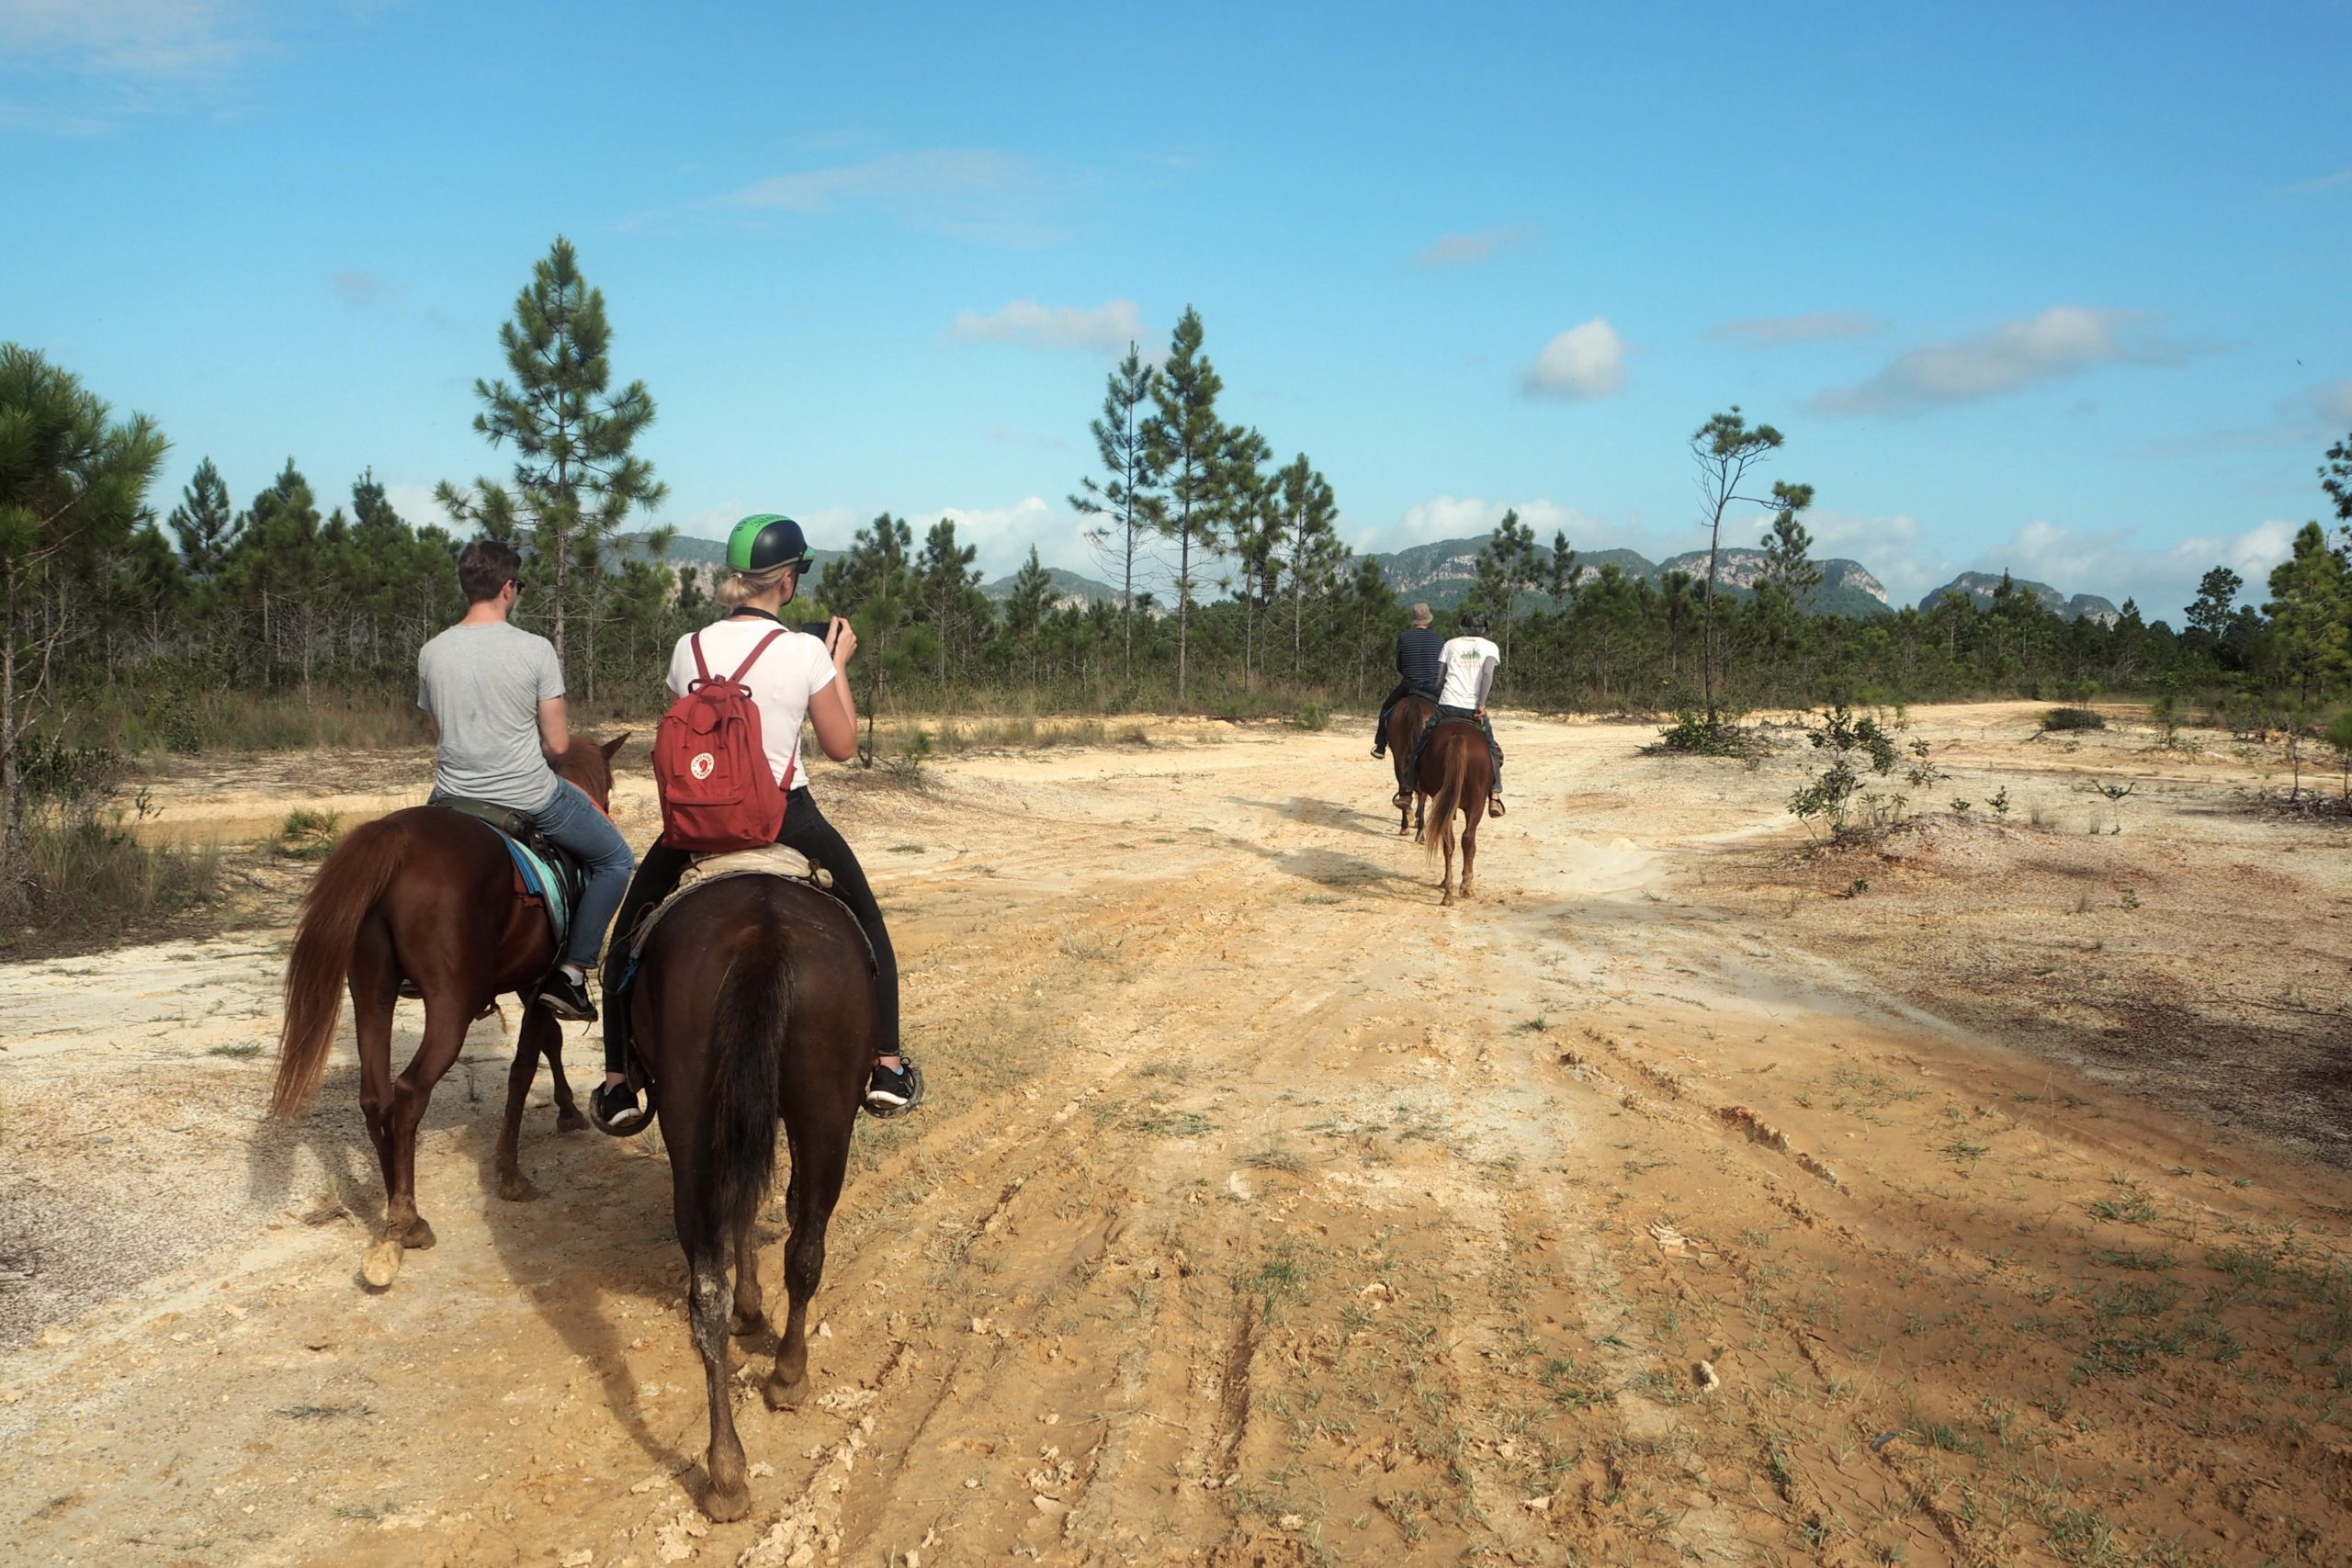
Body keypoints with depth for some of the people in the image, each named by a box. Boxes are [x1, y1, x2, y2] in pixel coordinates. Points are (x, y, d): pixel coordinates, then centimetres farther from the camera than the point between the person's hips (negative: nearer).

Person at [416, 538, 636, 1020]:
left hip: (455, 799, 4)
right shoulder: (535, 650, -14)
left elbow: (441, 730, 10)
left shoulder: (431, 653, -2)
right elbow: (557, 744, -11)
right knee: (614, 859, 16)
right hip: (529, 796, -4)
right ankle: (570, 973, 9)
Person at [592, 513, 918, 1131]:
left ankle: (617, 1085, 23)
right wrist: (839, 662, 7)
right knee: (866, 923, 23)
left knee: (631, 936, 25)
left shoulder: (688, 649, -3)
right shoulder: (807, 652, -12)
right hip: (788, 819, -2)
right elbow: (842, 746, -3)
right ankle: (888, 1068, 25)